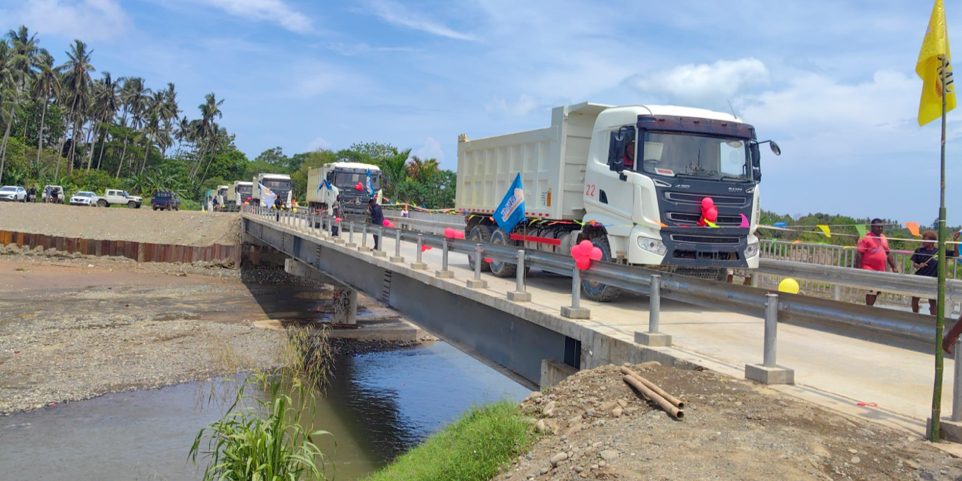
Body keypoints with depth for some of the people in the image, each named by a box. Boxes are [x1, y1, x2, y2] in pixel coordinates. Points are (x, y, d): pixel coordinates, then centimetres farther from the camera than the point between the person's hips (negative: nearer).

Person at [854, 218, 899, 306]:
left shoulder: (883, 238, 17)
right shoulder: (866, 238, -7)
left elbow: (888, 254, 24)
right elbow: (859, 253, -12)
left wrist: (894, 266, 20)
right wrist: (858, 269, -17)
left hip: (881, 271, 7)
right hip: (869, 270, -7)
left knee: (876, 292, 9)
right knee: (871, 291, -15)